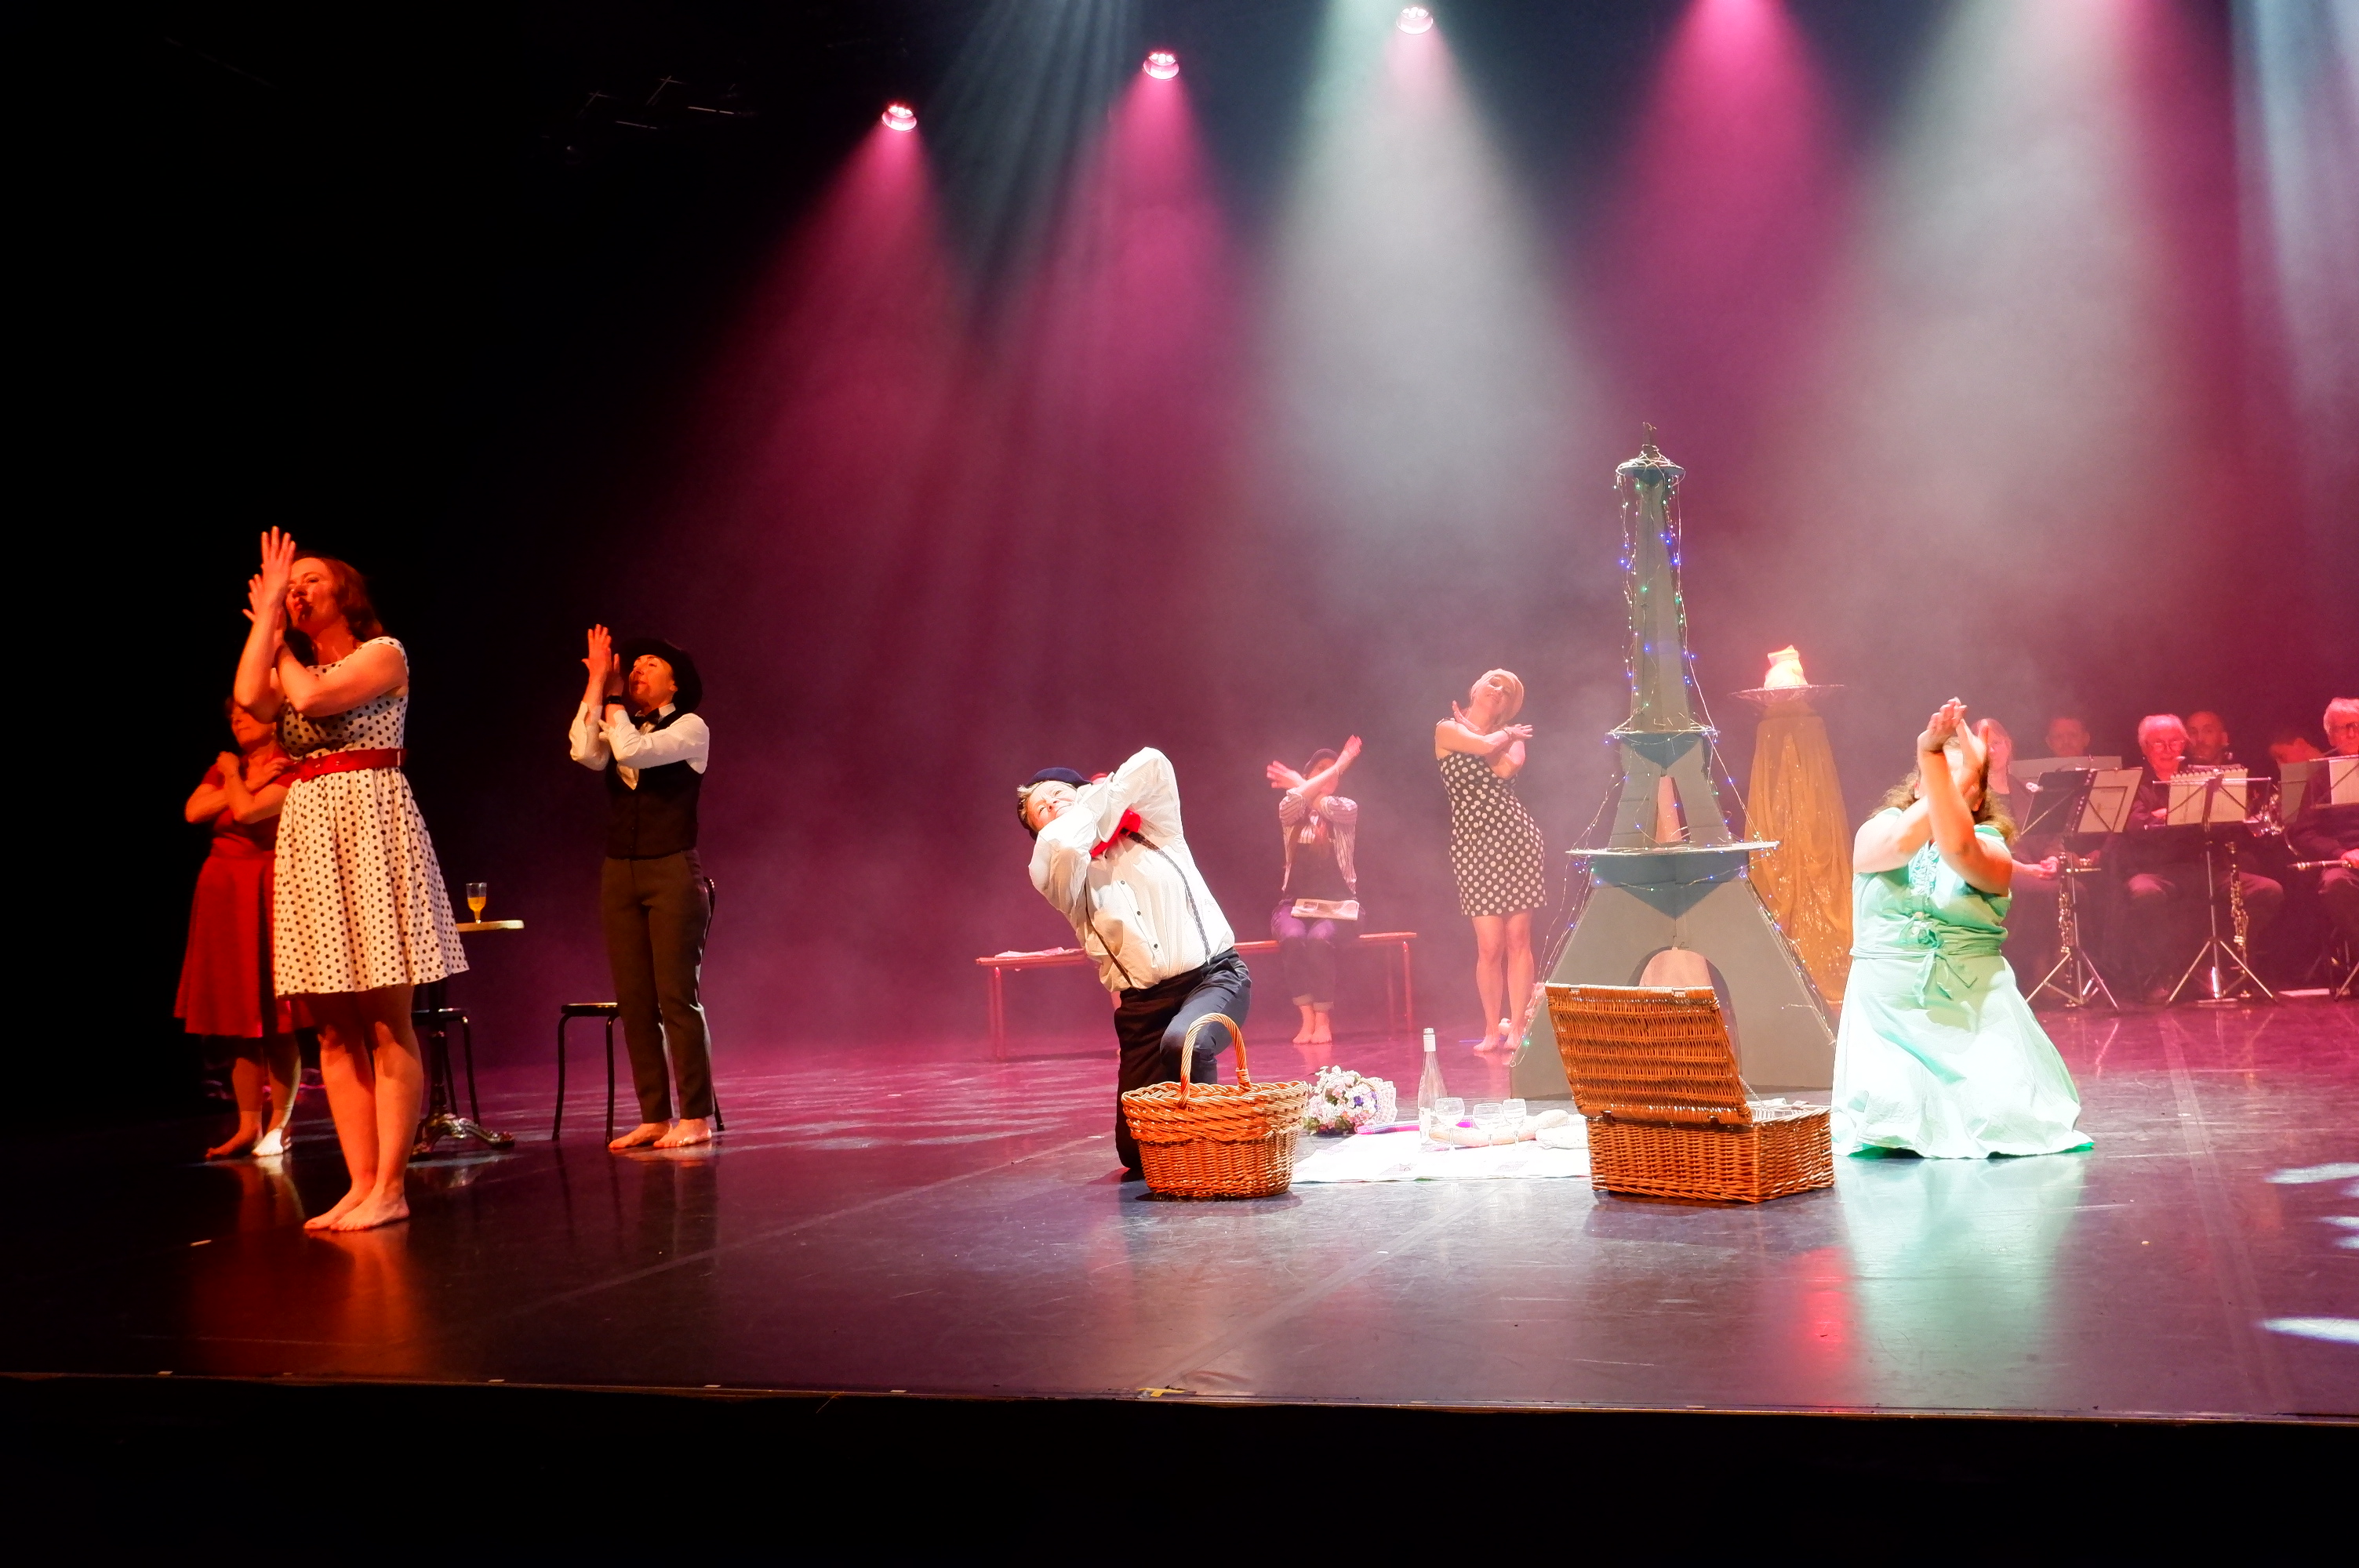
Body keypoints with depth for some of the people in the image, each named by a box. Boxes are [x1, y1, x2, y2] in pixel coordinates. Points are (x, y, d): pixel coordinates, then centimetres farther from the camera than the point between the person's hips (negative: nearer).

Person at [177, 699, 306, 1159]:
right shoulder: (225, 765, 15)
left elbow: (246, 812, -19)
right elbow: (193, 811, -1)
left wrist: (234, 775, -3)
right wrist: (247, 781, -5)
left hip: (265, 893, -6)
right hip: (222, 892, 6)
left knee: (274, 1018, -4)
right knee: (238, 1018, 5)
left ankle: (278, 1126, 2)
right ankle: (248, 1126, 9)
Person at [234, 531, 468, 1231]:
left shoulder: (382, 653, 4)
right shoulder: (293, 669, 21)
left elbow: (312, 697, -13)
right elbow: (251, 698, -2)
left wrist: (282, 647, 6)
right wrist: (267, 617, 7)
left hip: (370, 822, -7)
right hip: (307, 831, 7)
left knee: (386, 1022, -8)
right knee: (335, 1030, 2)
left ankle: (390, 1187, -9)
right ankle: (360, 1185, 4)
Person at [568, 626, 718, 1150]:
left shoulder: (690, 728, 0)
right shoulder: (615, 729, 15)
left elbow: (633, 751, -17)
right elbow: (585, 753, -8)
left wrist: (613, 701, -3)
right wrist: (597, 685, -5)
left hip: (672, 872, -5)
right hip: (620, 874, 6)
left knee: (678, 997, -8)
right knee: (634, 1003, 4)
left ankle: (696, 1117, -3)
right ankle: (654, 1118, 8)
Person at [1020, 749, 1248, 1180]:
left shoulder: (1152, 830, 10)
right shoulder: (1063, 879, 5)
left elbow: (1153, 764, -7)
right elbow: (1059, 843, -19)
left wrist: (1099, 792, 5)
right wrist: (1091, 809, 0)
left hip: (1215, 978, -2)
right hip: (1143, 1005, 2)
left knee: (1182, 1042, -35)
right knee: (1137, 1152, -3)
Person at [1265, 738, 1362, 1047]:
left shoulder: (1347, 808, 9)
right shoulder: (1290, 811, 11)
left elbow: (1330, 806, -16)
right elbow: (1295, 801, -14)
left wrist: (1300, 785, -1)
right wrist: (1339, 765, -8)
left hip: (1338, 905, -1)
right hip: (1294, 904, 1)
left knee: (1319, 938, -35)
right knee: (1292, 937, -34)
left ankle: (1324, 1019, -27)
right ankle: (1308, 1018, -30)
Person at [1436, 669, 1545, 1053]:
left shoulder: (1512, 737, 14)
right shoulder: (1447, 729, 6)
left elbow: (1507, 767, -9)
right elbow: (1484, 746, -13)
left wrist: (1492, 732, 2)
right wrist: (1504, 734, 6)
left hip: (1517, 838, 3)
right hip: (1473, 844, -2)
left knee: (1519, 939, 0)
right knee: (1490, 945, -5)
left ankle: (1517, 1027, 9)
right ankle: (1492, 1029, 11)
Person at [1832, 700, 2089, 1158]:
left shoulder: (1991, 846, 1)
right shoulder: (1876, 831, 6)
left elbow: (1957, 846, -24)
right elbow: (1899, 844, -20)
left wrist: (1941, 761, -31)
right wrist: (1933, 762, -24)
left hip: (1975, 1006, 0)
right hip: (1886, 1009, 0)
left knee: (2006, 1118, -17)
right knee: (1887, 1116, -20)